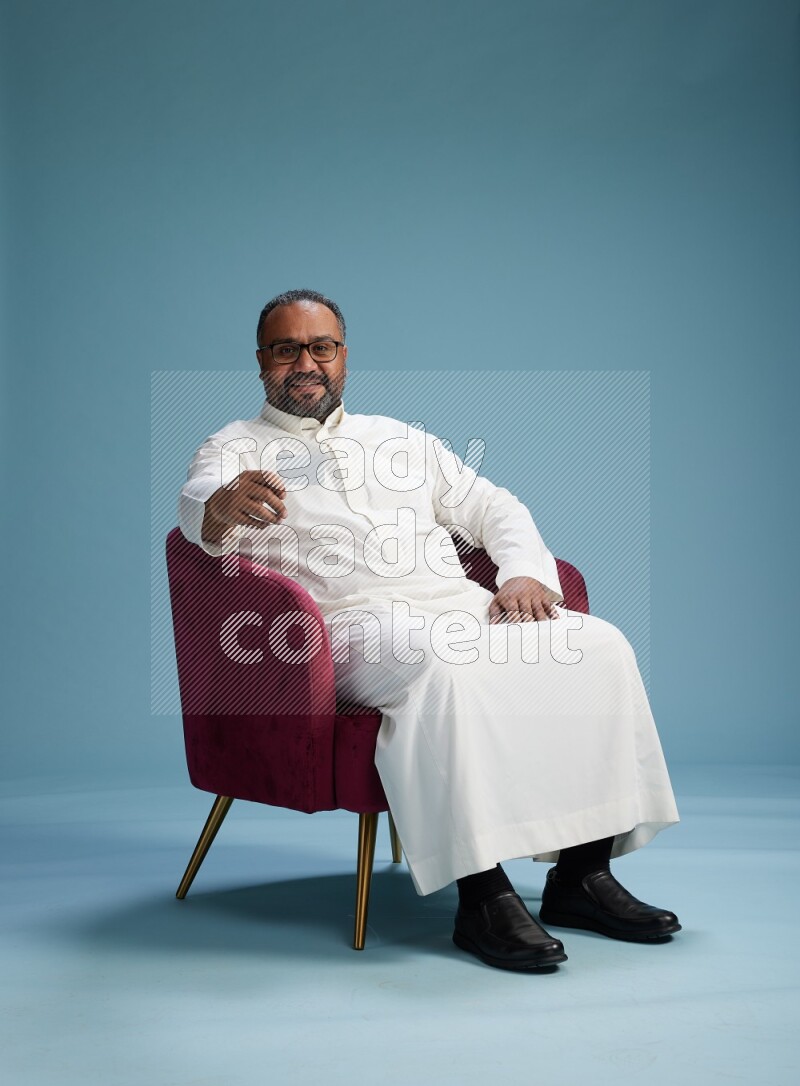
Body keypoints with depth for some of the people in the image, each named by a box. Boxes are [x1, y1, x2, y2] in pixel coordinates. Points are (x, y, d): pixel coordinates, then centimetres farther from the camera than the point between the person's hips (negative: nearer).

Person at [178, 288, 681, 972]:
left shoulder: (402, 438, 28)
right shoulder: (233, 449, 14)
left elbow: (494, 508, 25)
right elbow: (198, 506, -10)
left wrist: (526, 573, 3)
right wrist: (225, 505, -36)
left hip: (459, 604, 5)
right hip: (350, 620, -5)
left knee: (599, 646, -17)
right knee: (445, 667, -37)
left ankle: (582, 872, -14)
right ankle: (483, 894, -32)